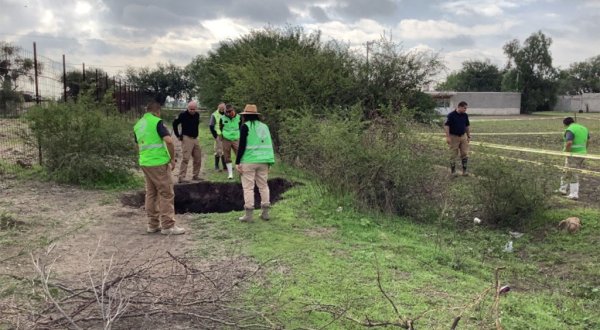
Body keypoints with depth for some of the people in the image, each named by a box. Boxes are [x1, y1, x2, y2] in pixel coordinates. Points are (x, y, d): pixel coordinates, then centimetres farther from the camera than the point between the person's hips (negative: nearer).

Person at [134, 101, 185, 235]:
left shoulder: (138, 125, 13)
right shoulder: (156, 122, -10)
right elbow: (169, 141, -21)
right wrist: (172, 158, -10)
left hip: (144, 163, 8)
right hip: (159, 163, -7)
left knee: (151, 193, 14)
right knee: (166, 194, -2)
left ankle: (153, 224, 17)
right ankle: (168, 226, -1)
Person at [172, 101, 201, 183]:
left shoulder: (197, 115, 8)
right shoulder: (183, 114, -10)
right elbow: (175, 124, -4)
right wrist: (178, 135, -5)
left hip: (195, 139, 7)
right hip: (186, 138, -7)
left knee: (198, 158, 11)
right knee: (185, 158, -14)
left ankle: (195, 176, 24)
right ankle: (181, 178, -12)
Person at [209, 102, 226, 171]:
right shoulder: (214, 115, -4)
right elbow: (211, 126, -5)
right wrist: (215, 136, -10)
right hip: (219, 136, -4)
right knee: (218, 151, -1)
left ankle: (225, 165, 15)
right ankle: (216, 166, 7)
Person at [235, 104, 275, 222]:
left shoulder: (245, 126, -5)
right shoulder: (264, 126, 13)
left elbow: (242, 146, -11)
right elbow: (269, 145, 13)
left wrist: (237, 162, -7)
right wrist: (269, 162, 18)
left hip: (249, 161, -5)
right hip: (263, 161, 5)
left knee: (248, 187, -1)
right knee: (263, 186, 13)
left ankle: (248, 214, -1)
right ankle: (265, 212, 15)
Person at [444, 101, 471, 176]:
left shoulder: (465, 115, 4)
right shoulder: (451, 115, -12)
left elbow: (467, 126, 13)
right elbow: (446, 125, -13)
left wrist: (469, 136, 12)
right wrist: (448, 137, -18)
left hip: (463, 136, 5)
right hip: (454, 137, -5)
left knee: (465, 154, 1)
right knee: (453, 155, 3)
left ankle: (464, 171, 8)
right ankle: (453, 171, 13)